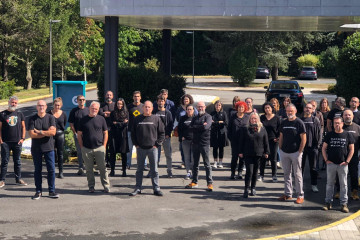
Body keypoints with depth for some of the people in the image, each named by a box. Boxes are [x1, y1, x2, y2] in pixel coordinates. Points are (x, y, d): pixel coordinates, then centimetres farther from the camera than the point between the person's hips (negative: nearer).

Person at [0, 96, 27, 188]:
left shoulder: (20, 114, 9)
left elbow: (23, 127, 11)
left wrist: (22, 138, 1)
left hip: (17, 142, 2)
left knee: (17, 161, 9)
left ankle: (18, 179, 17)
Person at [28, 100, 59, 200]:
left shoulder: (50, 118, 0)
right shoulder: (32, 119, 0)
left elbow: (53, 132, -11)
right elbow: (31, 134, -10)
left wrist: (39, 131, -12)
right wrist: (46, 133, -12)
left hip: (48, 148, 0)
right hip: (36, 148, 0)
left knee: (51, 169, 0)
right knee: (37, 170, 6)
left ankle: (51, 191, 9)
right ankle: (38, 191, 14)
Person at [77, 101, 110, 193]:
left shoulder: (101, 119, 6)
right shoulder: (83, 120, 5)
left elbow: (105, 133, 8)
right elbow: (79, 134, 8)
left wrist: (104, 146, 0)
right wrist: (81, 147, 1)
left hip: (99, 148, -1)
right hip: (86, 149, 1)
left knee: (102, 168, 0)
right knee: (89, 169, 7)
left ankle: (106, 186, 9)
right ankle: (91, 186, 18)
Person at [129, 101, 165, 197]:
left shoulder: (156, 119, 1)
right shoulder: (137, 119, 5)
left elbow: (162, 133, 4)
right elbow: (133, 133, 12)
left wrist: (157, 144, -3)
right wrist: (136, 144, 3)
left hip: (152, 148, -1)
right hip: (140, 148, 1)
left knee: (154, 170, 3)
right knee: (139, 169, 9)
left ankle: (156, 189, 9)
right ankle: (138, 188, 15)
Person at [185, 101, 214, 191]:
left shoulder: (208, 117, -2)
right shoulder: (195, 118, 16)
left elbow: (206, 127, -19)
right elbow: (191, 127, 1)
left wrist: (196, 127, -8)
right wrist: (201, 126, -10)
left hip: (204, 143, -6)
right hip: (195, 143, 6)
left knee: (207, 164, -3)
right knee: (195, 164, 12)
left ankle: (210, 183, 1)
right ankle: (194, 182, 21)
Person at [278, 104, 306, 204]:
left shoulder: (299, 123, -6)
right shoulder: (284, 123, 10)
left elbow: (303, 138, -8)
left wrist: (300, 151, -12)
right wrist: (280, 149, 8)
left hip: (295, 152, -5)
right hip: (284, 152, 5)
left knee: (297, 174, 0)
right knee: (286, 173, 10)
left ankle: (300, 195, 6)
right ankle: (288, 194, 19)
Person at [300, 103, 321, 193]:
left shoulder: (315, 120, 1)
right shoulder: (300, 120, 6)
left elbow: (319, 133, 0)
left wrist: (317, 144, -6)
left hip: (312, 146, -2)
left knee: (313, 167, 5)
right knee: (300, 166, 8)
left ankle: (314, 185, 13)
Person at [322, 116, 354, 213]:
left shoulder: (347, 135, 1)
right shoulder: (329, 134, 4)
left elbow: (351, 149, 4)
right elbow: (324, 148, 8)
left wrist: (347, 161, -4)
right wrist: (326, 160, -2)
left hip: (343, 164, -1)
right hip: (331, 164, 1)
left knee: (343, 184, 5)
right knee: (329, 183, 8)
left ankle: (344, 204, 12)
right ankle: (328, 203, 17)